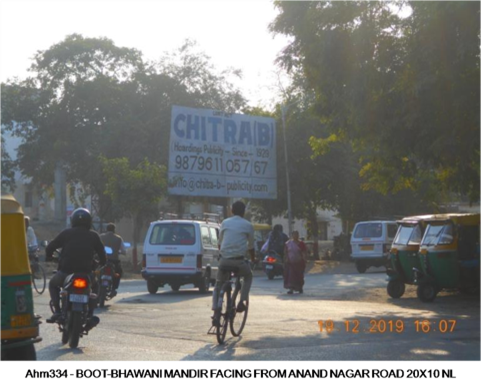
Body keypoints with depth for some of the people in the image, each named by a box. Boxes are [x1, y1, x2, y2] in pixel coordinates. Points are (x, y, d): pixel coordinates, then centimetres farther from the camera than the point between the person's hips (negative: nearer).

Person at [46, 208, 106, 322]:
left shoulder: (66, 233, 6)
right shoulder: (93, 235, 8)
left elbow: (49, 248, 8)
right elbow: (102, 254, 9)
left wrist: (50, 257, 30)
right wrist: (102, 264, 30)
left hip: (66, 271, -1)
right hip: (86, 273, 1)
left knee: (53, 284, 29)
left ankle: (57, 311, 10)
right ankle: (90, 313, 15)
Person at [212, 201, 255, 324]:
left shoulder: (225, 223, 13)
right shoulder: (247, 225, 6)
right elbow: (251, 246, 15)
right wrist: (253, 259, 33)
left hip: (224, 259, 2)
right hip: (239, 260, -2)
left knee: (219, 285, 17)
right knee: (248, 277, 29)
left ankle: (216, 314, 2)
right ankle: (242, 302, 12)